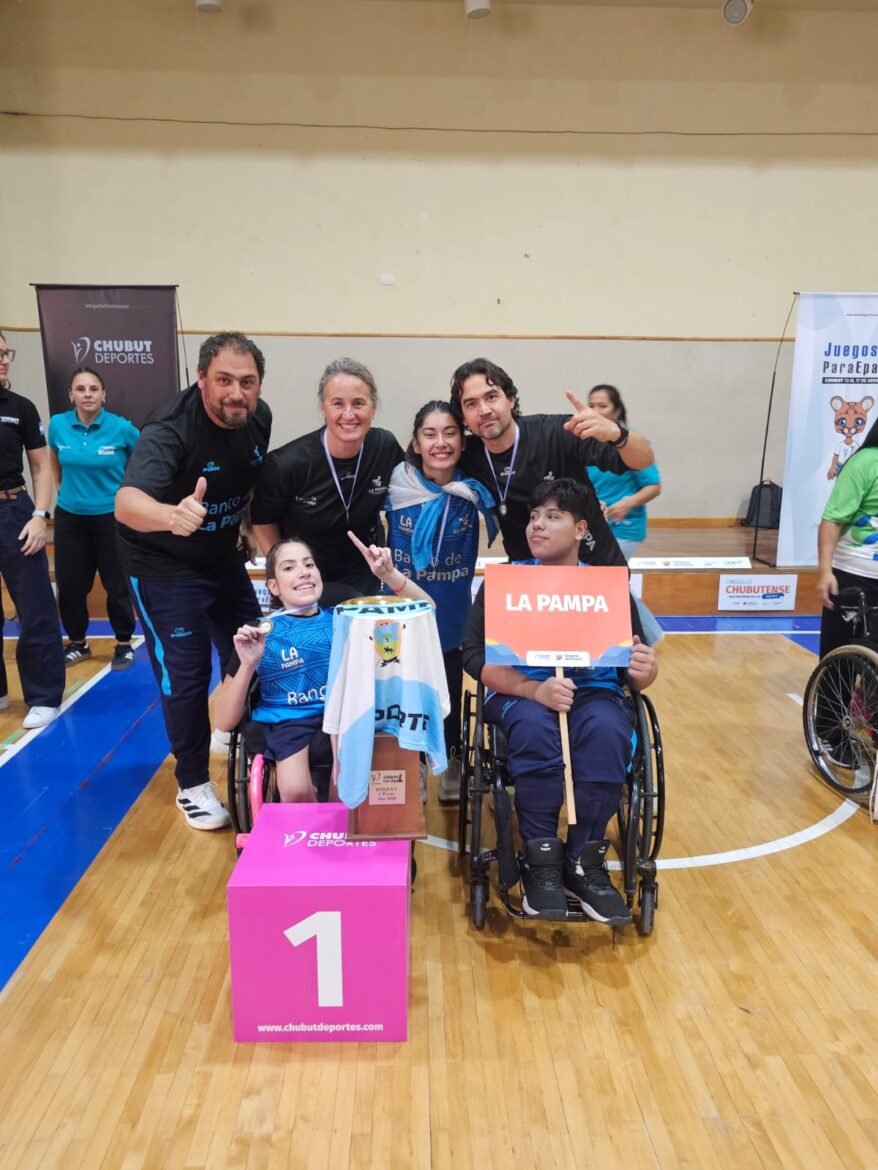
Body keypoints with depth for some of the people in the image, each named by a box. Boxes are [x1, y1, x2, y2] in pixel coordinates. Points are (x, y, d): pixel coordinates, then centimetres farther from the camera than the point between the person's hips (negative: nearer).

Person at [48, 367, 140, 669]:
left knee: (117, 583, 4)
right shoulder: (58, 425, -4)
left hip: (112, 517, -3)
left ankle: (124, 643, 20)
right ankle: (77, 643, 27)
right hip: (69, 517, 3)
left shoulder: (121, 428, -14)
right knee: (70, 583, 9)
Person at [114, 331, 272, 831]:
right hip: (165, 568, -6)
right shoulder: (171, 428, -30)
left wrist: (250, 524, 9)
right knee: (186, 675, -4)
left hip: (224, 560, 7)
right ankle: (193, 783, 18)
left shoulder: (258, 417, -10)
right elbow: (126, 502, -47)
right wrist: (172, 515, -66)